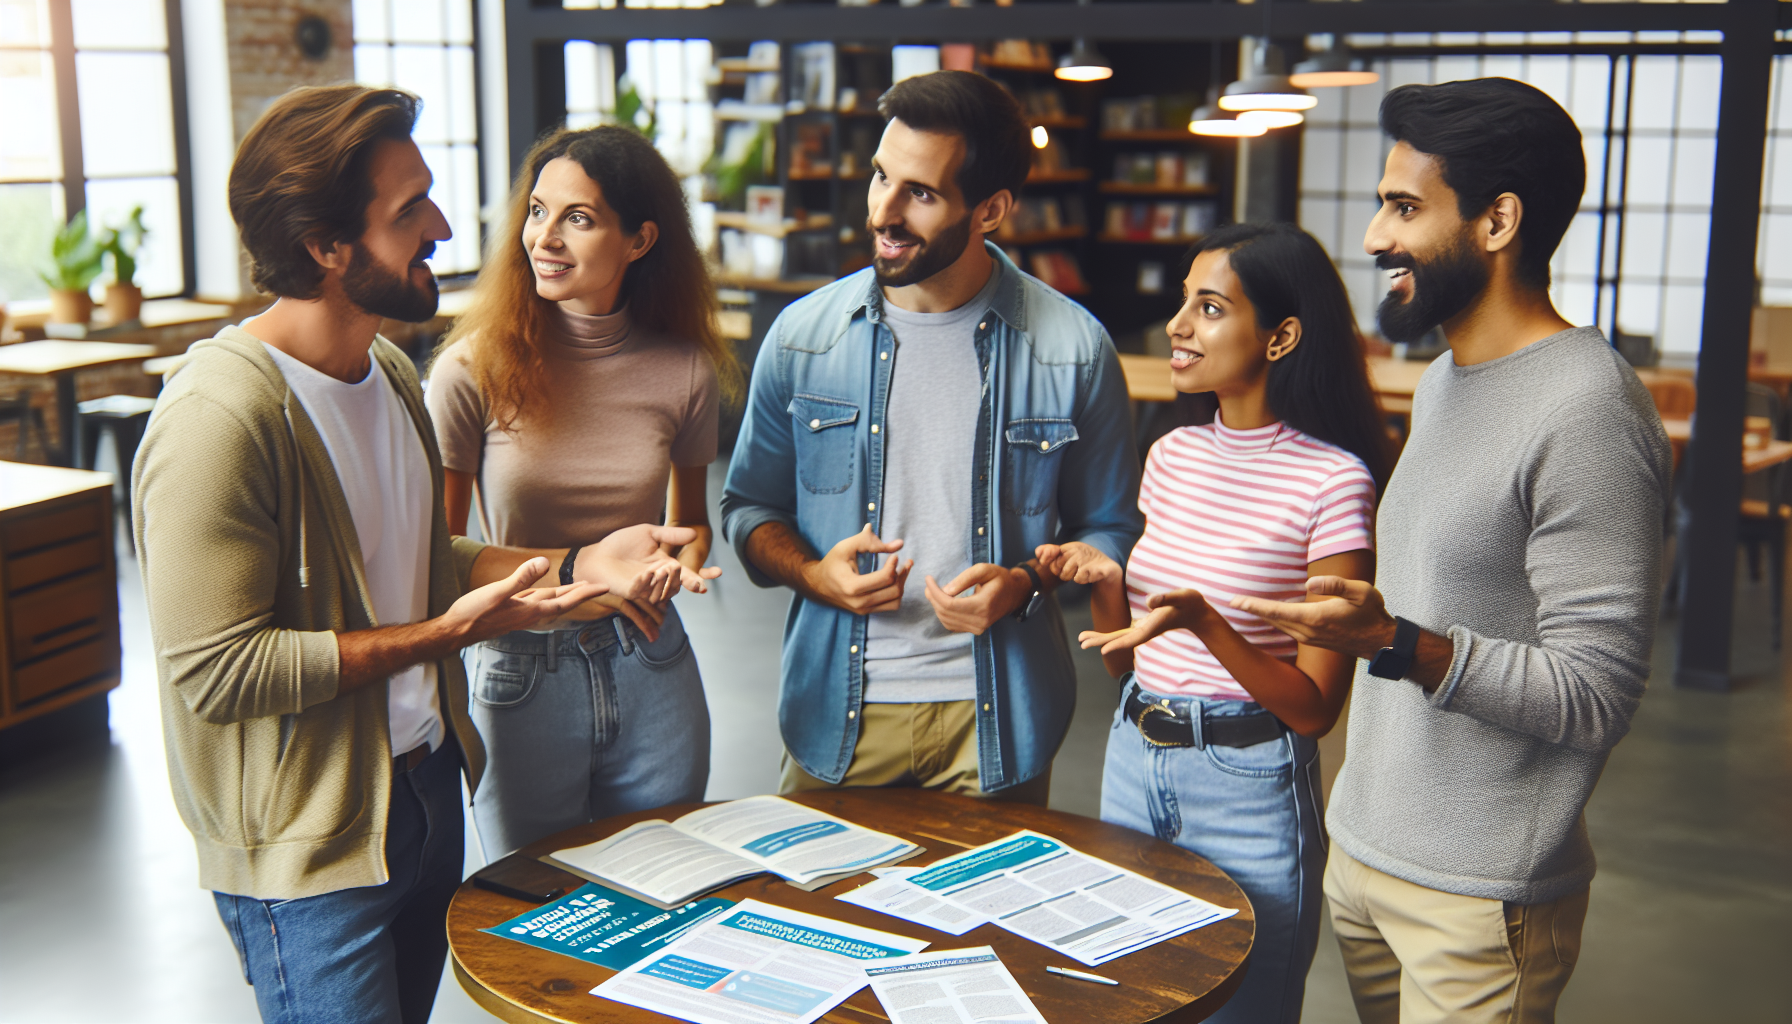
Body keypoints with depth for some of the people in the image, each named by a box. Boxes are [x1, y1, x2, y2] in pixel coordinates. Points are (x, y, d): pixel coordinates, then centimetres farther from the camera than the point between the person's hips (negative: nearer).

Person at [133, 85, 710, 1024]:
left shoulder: (390, 372, 6)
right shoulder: (220, 418, -23)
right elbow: (214, 671, -25)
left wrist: (576, 565, 0)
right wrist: (445, 632, -21)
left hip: (425, 785, 8)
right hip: (309, 841, -8)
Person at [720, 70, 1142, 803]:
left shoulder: (1072, 349, -6)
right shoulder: (803, 335, -2)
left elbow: (1110, 529, 5)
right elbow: (749, 505, 9)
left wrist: (1026, 583, -14)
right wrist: (811, 572, -11)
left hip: (997, 720, -1)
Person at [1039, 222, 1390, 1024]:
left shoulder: (1332, 479, -15)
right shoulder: (1173, 455, 5)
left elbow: (1314, 709, -15)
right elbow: (1125, 660, 11)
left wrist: (1203, 623, -28)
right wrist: (1103, 583, -8)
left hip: (1249, 788, -6)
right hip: (1133, 762, 6)